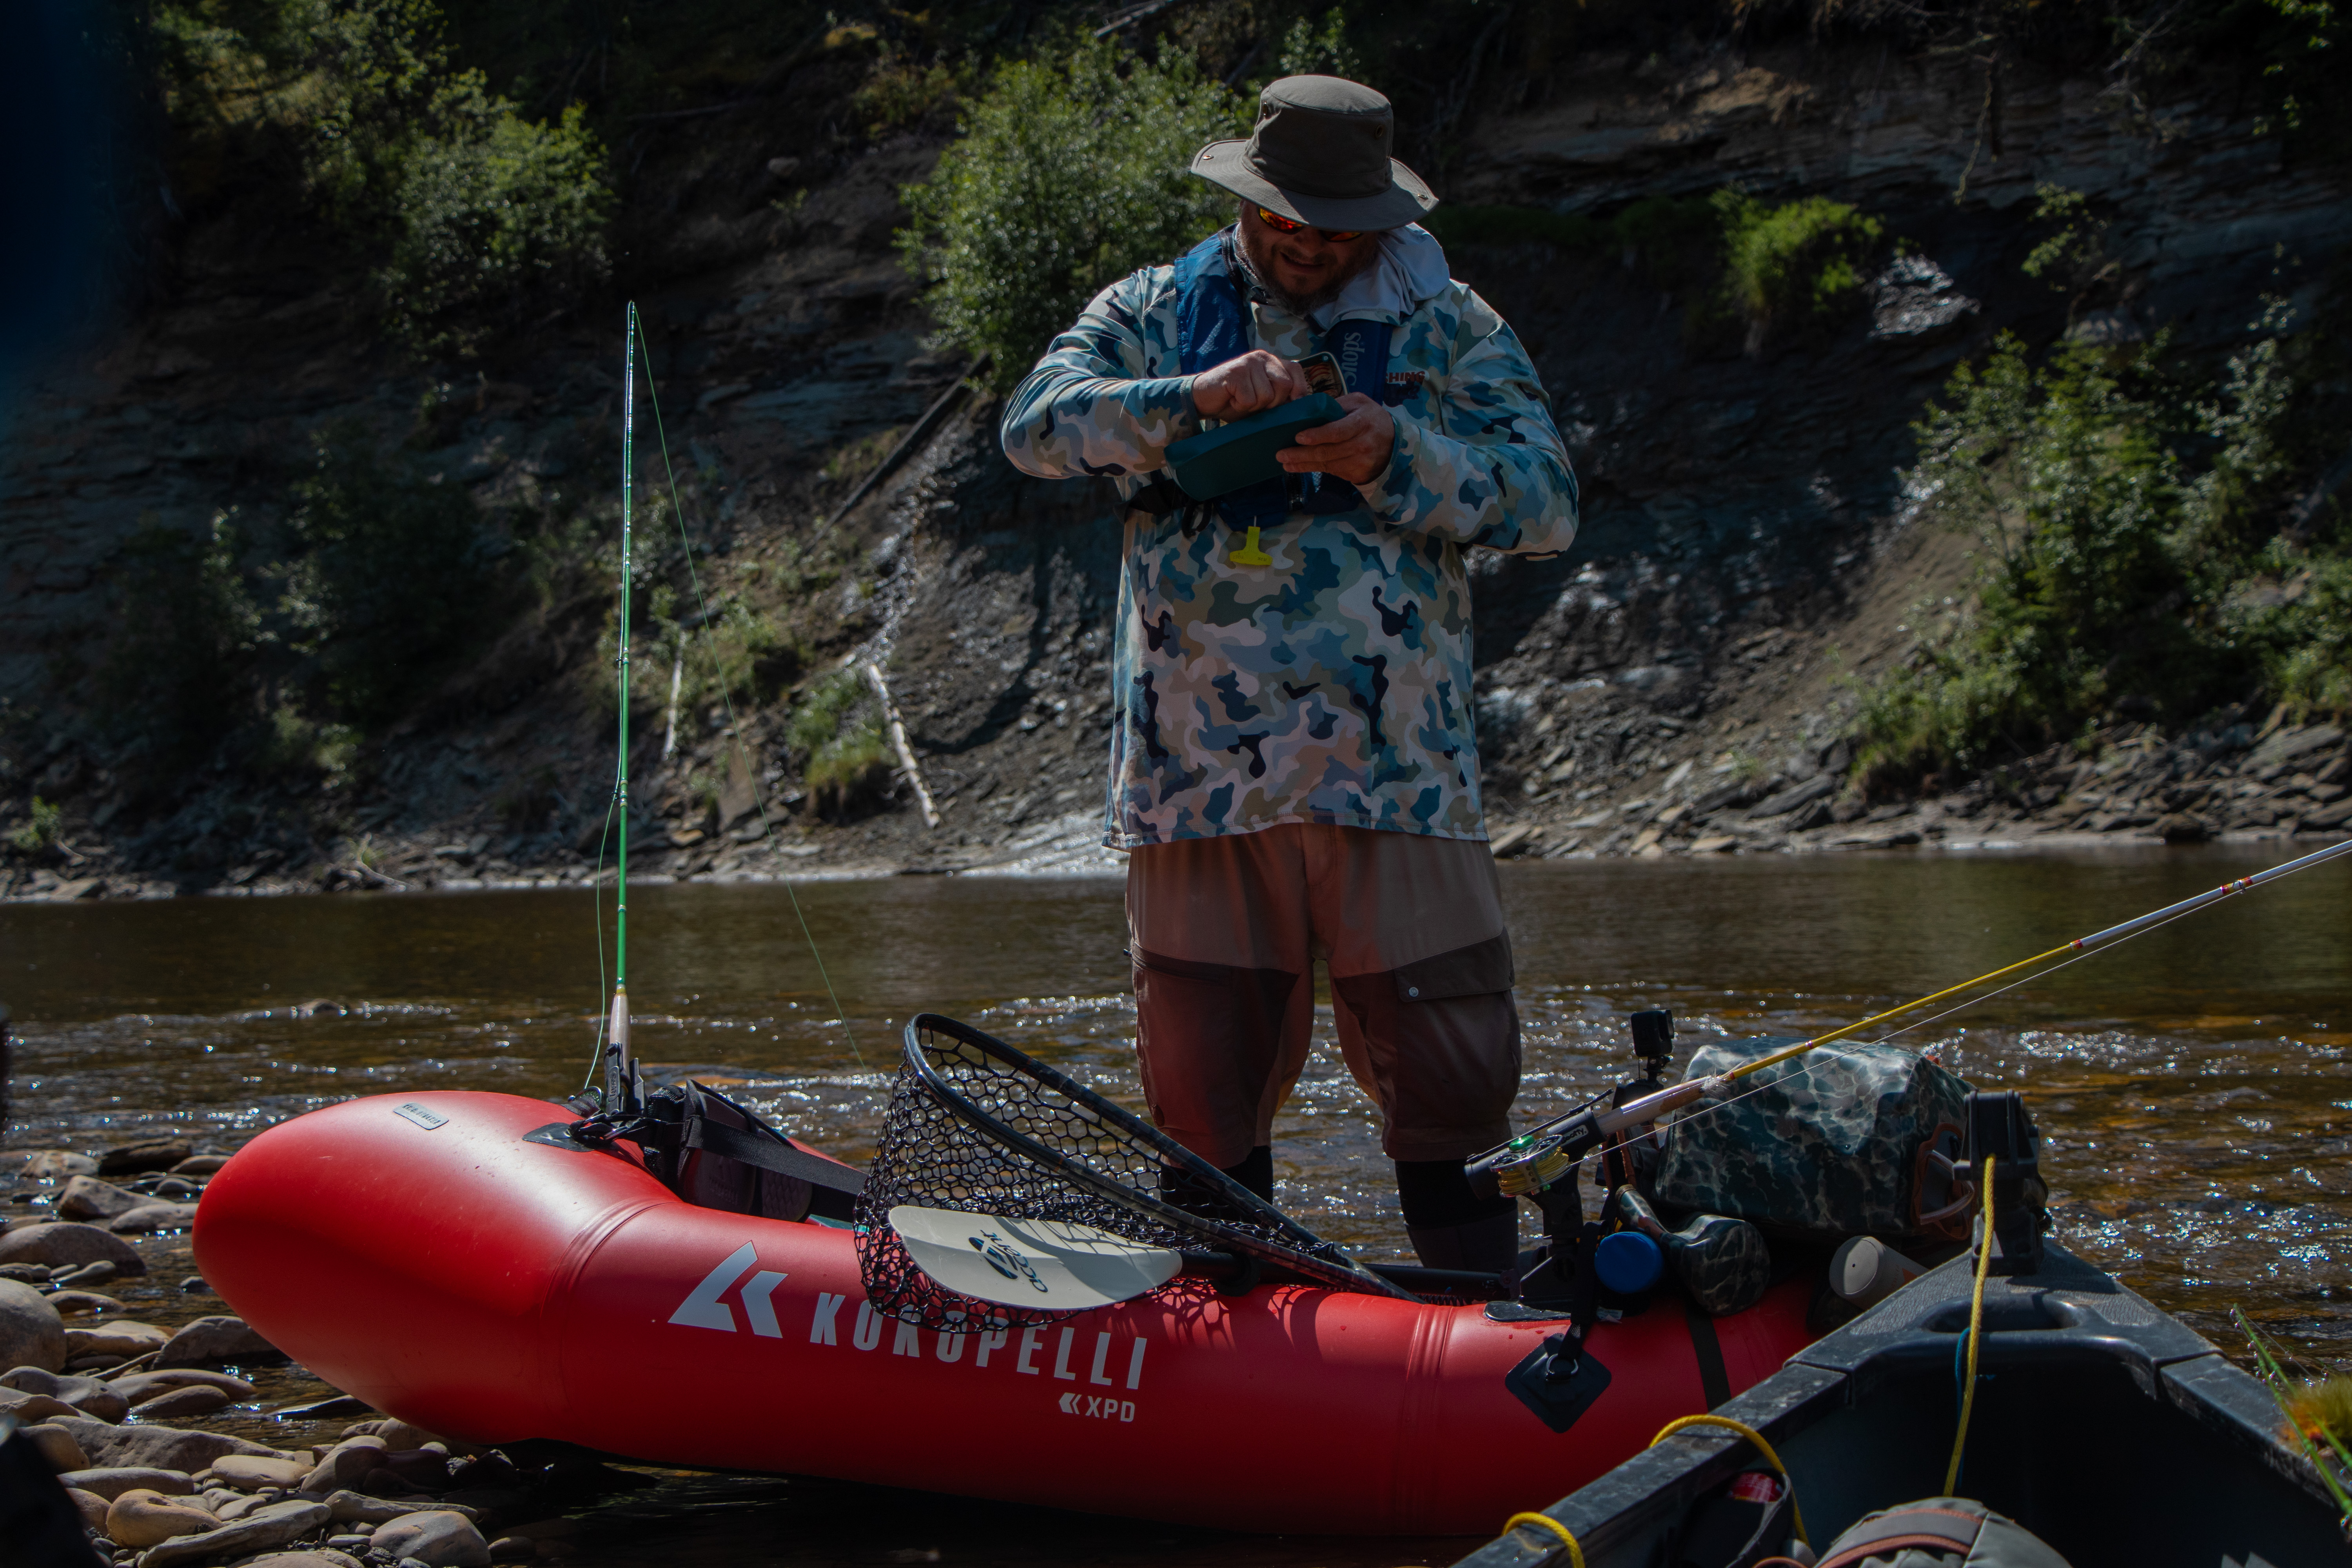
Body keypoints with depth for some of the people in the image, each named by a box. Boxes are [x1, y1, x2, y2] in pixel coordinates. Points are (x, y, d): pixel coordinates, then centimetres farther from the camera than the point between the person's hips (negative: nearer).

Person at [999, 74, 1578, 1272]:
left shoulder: (1451, 329, 10)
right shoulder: (1156, 313, 12)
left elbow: (1548, 505, 2)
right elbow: (1036, 423, -3)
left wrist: (1399, 459, -13)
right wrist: (1189, 399, -17)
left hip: (1394, 764, -1)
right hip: (1201, 765, 1)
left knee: (1450, 1078, -2)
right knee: (1204, 1084, 6)